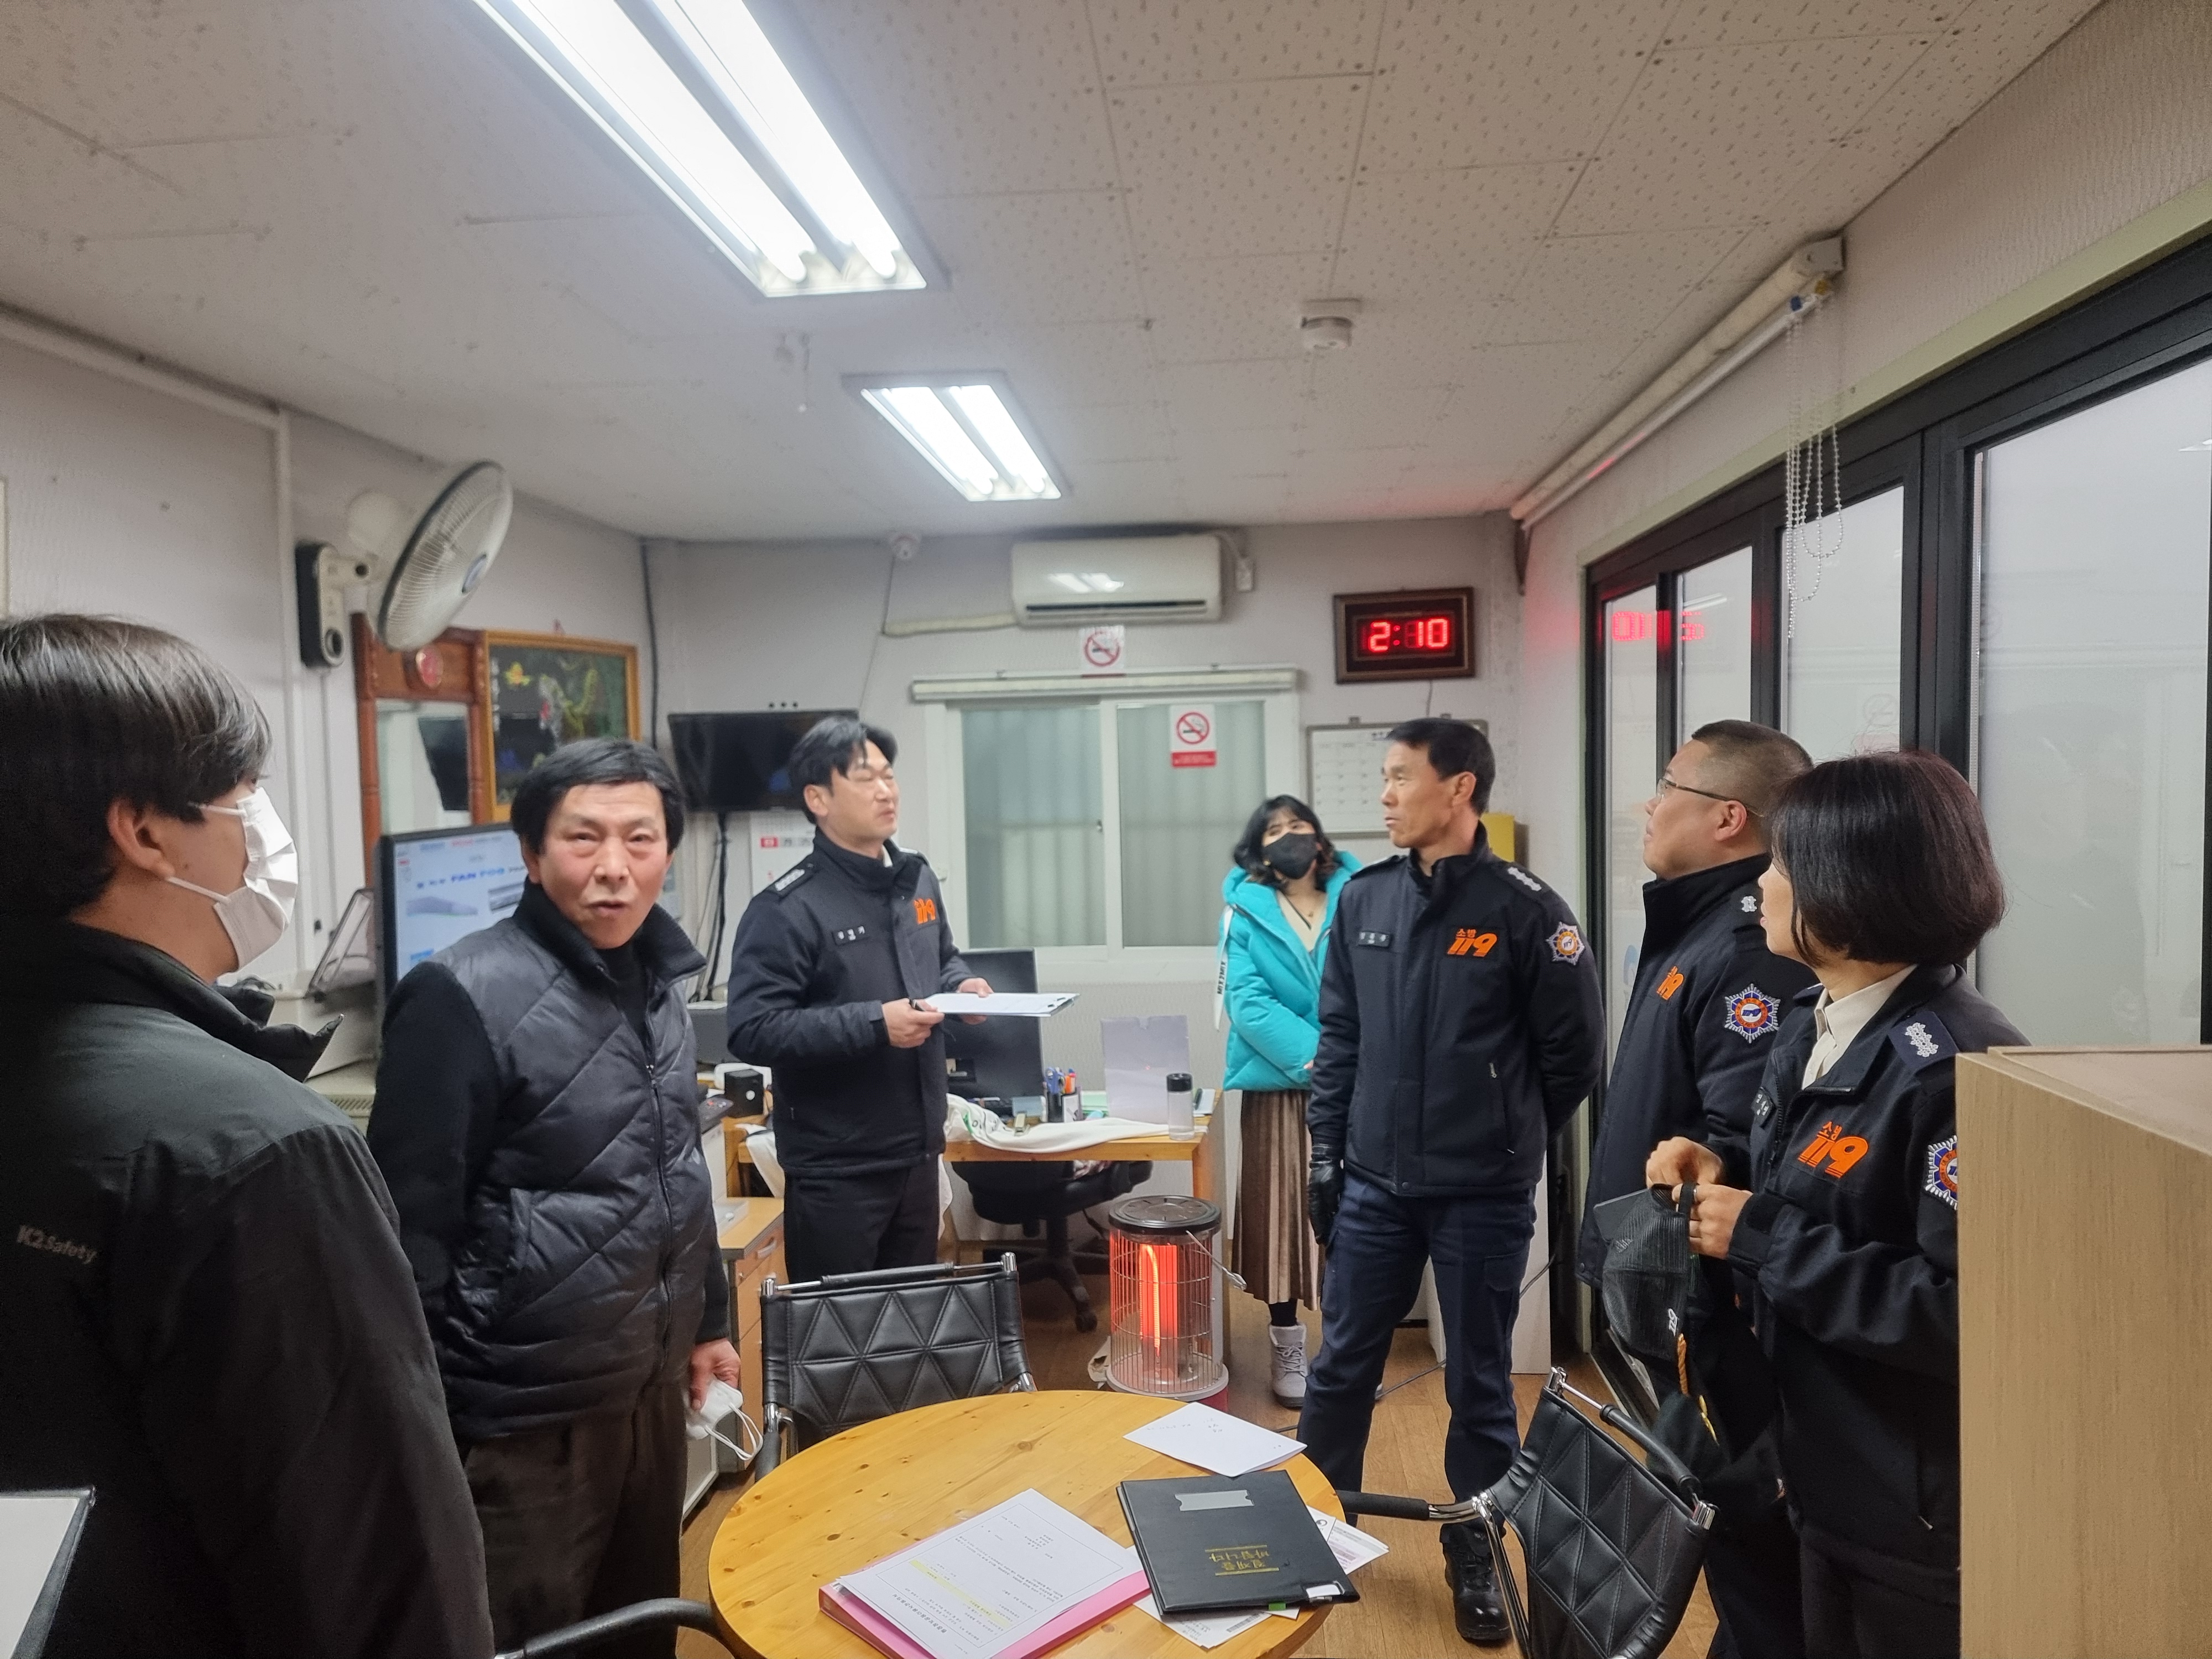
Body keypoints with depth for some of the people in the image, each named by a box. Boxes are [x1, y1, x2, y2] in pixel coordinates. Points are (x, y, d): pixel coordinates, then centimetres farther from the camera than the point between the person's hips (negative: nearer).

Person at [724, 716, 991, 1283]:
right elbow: (751, 1030, -23)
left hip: (916, 1152, 7)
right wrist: (875, 1024, -27)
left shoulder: (917, 876, 7)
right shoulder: (788, 908, -18)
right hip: (835, 1169, -7)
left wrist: (962, 985, -1)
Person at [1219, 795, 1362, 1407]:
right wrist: (1311, 1055, -18)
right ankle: (1287, 1346, 20)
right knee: (1282, 1208, 5)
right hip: (1277, 1084, -1)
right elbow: (1246, 999, -8)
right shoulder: (1246, 909, 1)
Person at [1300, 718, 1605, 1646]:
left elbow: (1574, 1056, -3)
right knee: (1340, 1372, 15)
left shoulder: (1527, 911, -10)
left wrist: (1508, 1145, 5)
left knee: (1479, 1389, 12)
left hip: (1484, 1201, -3)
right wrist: (1328, 1151, 6)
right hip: (1373, 1188, 4)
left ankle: (1475, 1560, 33)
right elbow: (1339, 1039, 9)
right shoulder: (1363, 901, 3)